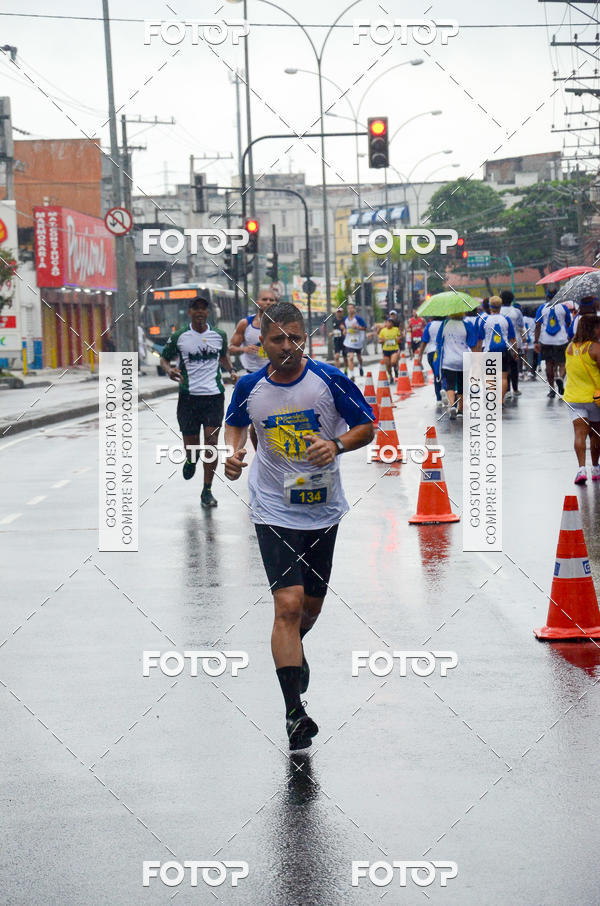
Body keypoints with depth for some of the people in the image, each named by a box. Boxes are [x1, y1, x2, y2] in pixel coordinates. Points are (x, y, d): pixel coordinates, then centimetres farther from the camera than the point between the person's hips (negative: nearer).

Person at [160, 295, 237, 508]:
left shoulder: (219, 336, 6)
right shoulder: (178, 337, -1)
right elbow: (164, 358, 10)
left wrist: (231, 370, 8)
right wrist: (169, 370, -11)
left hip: (214, 395, 1)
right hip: (189, 395, -1)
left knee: (211, 442, -10)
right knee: (190, 443, 4)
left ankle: (207, 491, -1)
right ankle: (191, 459, 45)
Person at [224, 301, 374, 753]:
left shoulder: (330, 380, -10)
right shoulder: (250, 387, -5)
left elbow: (367, 427, -1)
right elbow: (235, 423, 16)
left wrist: (336, 445, -20)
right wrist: (235, 452, -4)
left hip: (323, 508, 1)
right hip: (274, 509, -1)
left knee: (311, 604, 16)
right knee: (288, 603, -16)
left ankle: (292, 648, 52)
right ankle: (294, 711, -14)